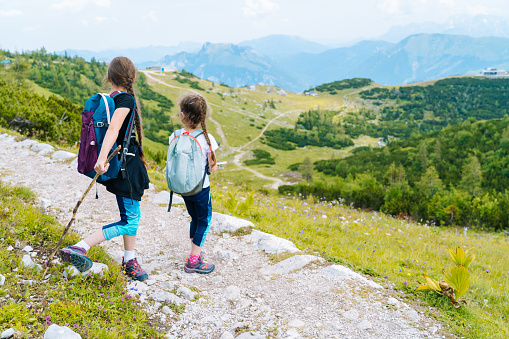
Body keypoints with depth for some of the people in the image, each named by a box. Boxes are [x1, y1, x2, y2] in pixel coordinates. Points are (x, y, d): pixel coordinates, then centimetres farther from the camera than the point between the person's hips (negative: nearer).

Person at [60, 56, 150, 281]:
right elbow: (113, 129, -30)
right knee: (129, 222, -5)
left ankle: (129, 261, 28)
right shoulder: (126, 99, -16)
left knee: (132, 215, 19)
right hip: (126, 165, -9)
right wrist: (102, 158, -41)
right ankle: (79, 248, -12)